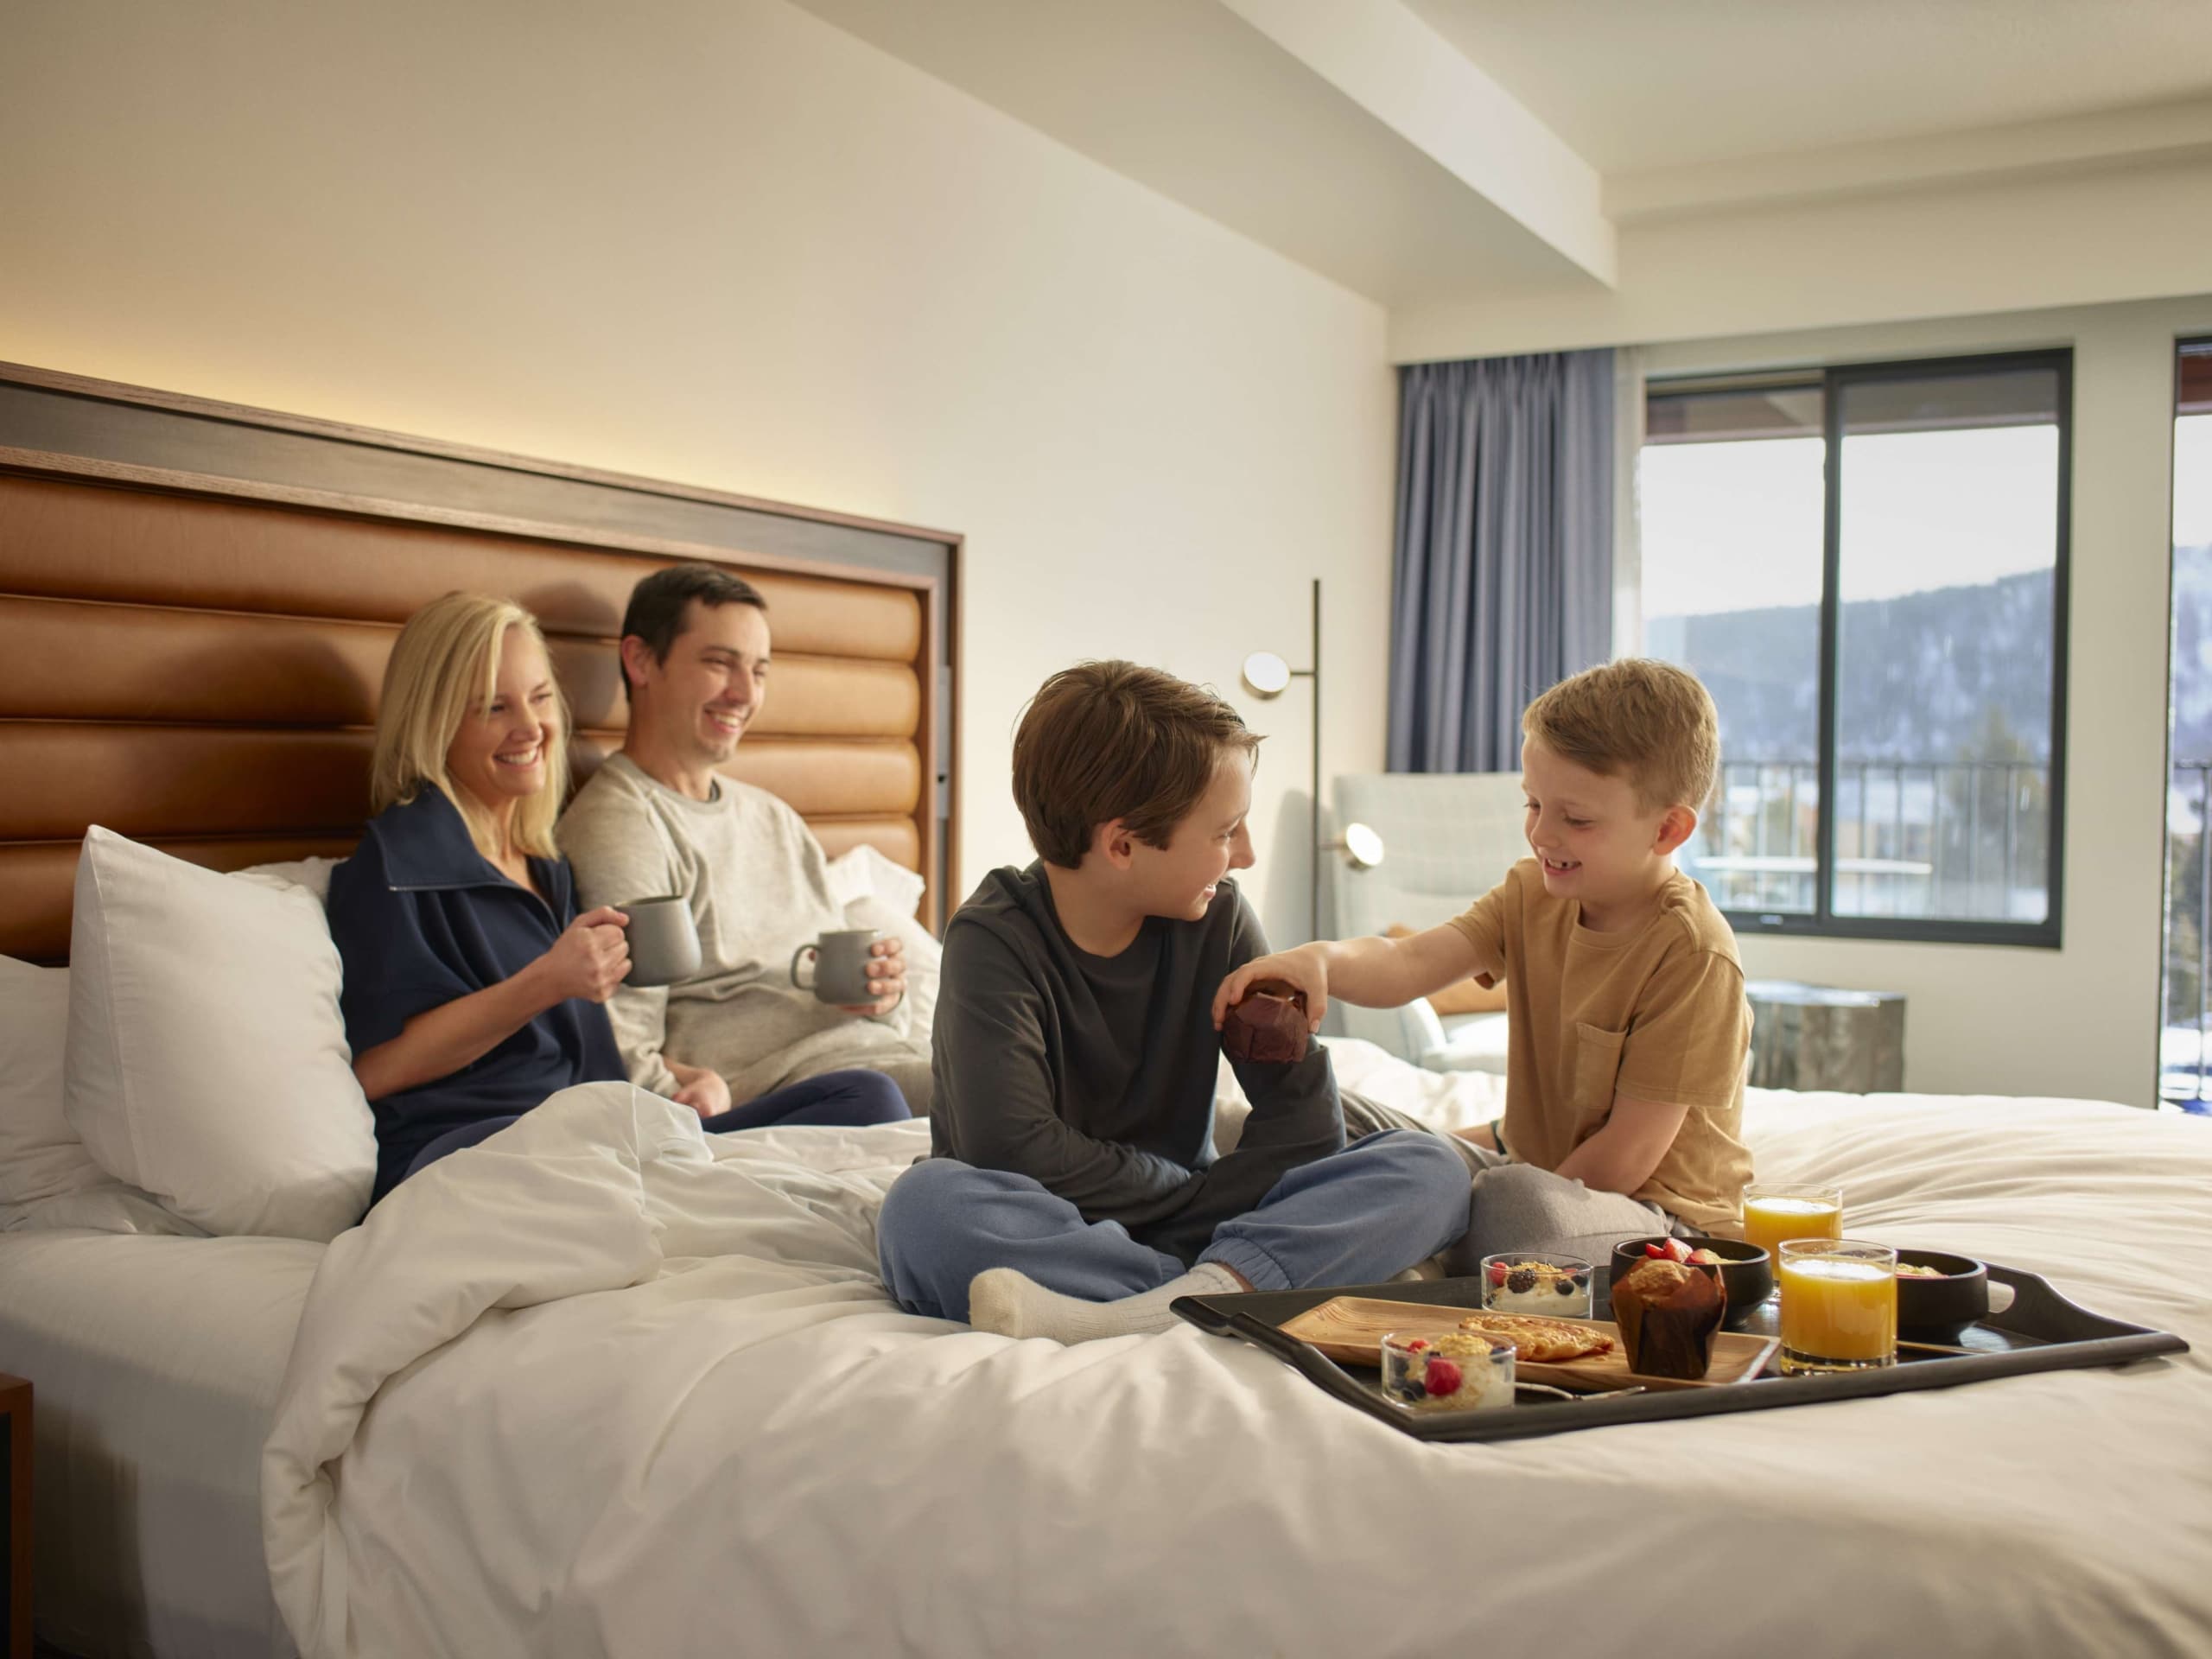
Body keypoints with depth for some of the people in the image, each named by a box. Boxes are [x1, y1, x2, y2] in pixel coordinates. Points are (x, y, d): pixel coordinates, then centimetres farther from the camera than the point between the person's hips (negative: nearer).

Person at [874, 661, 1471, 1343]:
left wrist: (1204, 1201, -17)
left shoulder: (1216, 918, 0)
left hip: (1179, 1223, 4)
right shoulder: (993, 941, -12)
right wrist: (1188, 1192, -13)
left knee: (1428, 1167, -16)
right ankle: (1229, 1291, -34)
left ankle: (1196, 1296, -39)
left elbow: (1305, 1118, -3)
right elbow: (1014, 1152, -24)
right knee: (925, 1205, -36)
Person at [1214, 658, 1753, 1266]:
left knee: (1514, 1200, -38)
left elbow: (1626, 1155, -21)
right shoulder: (1533, 894, 0)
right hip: (1529, 1157, 7)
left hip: (1660, 1214, -7)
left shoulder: (1693, 953, -21)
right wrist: (1321, 958, -35)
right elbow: (1406, 965, -15)